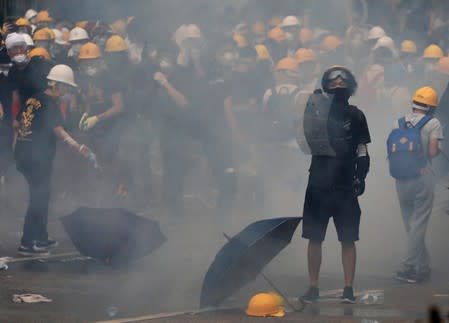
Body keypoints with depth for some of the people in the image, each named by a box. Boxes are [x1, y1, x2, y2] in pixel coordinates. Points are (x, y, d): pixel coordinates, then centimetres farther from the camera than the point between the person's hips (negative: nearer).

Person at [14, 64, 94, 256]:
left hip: (22, 152, 9)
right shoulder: (50, 104, -13)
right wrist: (79, 148, -34)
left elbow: (19, 122, 19)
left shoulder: (34, 99, 12)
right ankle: (27, 244, -2)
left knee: (40, 196, 19)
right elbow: (59, 131, -24)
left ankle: (41, 239, 27)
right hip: (37, 156, -9)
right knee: (38, 198, -2)